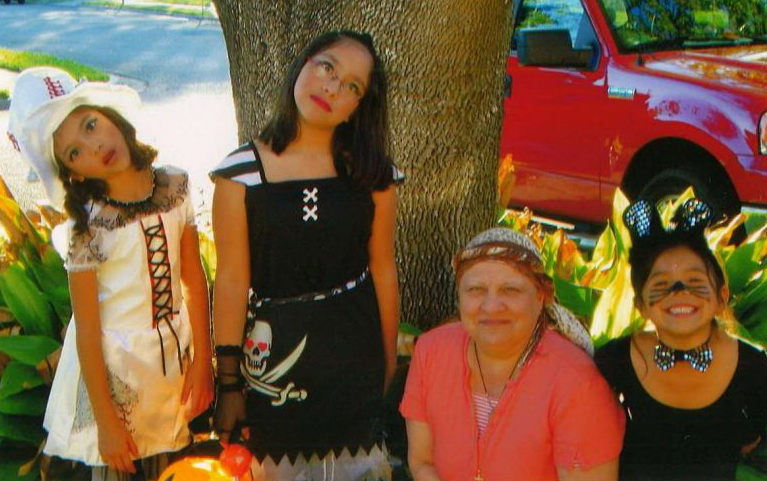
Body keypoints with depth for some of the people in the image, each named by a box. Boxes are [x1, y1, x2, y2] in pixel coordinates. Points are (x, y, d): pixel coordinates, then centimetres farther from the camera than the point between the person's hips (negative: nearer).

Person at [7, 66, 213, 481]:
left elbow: (194, 279, 0)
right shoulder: (88, 227, -16)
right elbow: (87, 330, -14)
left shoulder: (174, 186, -5)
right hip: (116, 365, -4)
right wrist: (106, 422, -12)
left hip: (177, 355, 4)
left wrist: (202, 360, -1)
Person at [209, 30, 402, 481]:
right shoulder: (241, 172, -6)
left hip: (353, 352, 1)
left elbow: (383, 269, 4)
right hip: (273, 353, -1)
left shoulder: (371, 173, 0)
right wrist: (229, 382, -6)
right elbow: (232, 281, -7)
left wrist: (389, 359, 8)